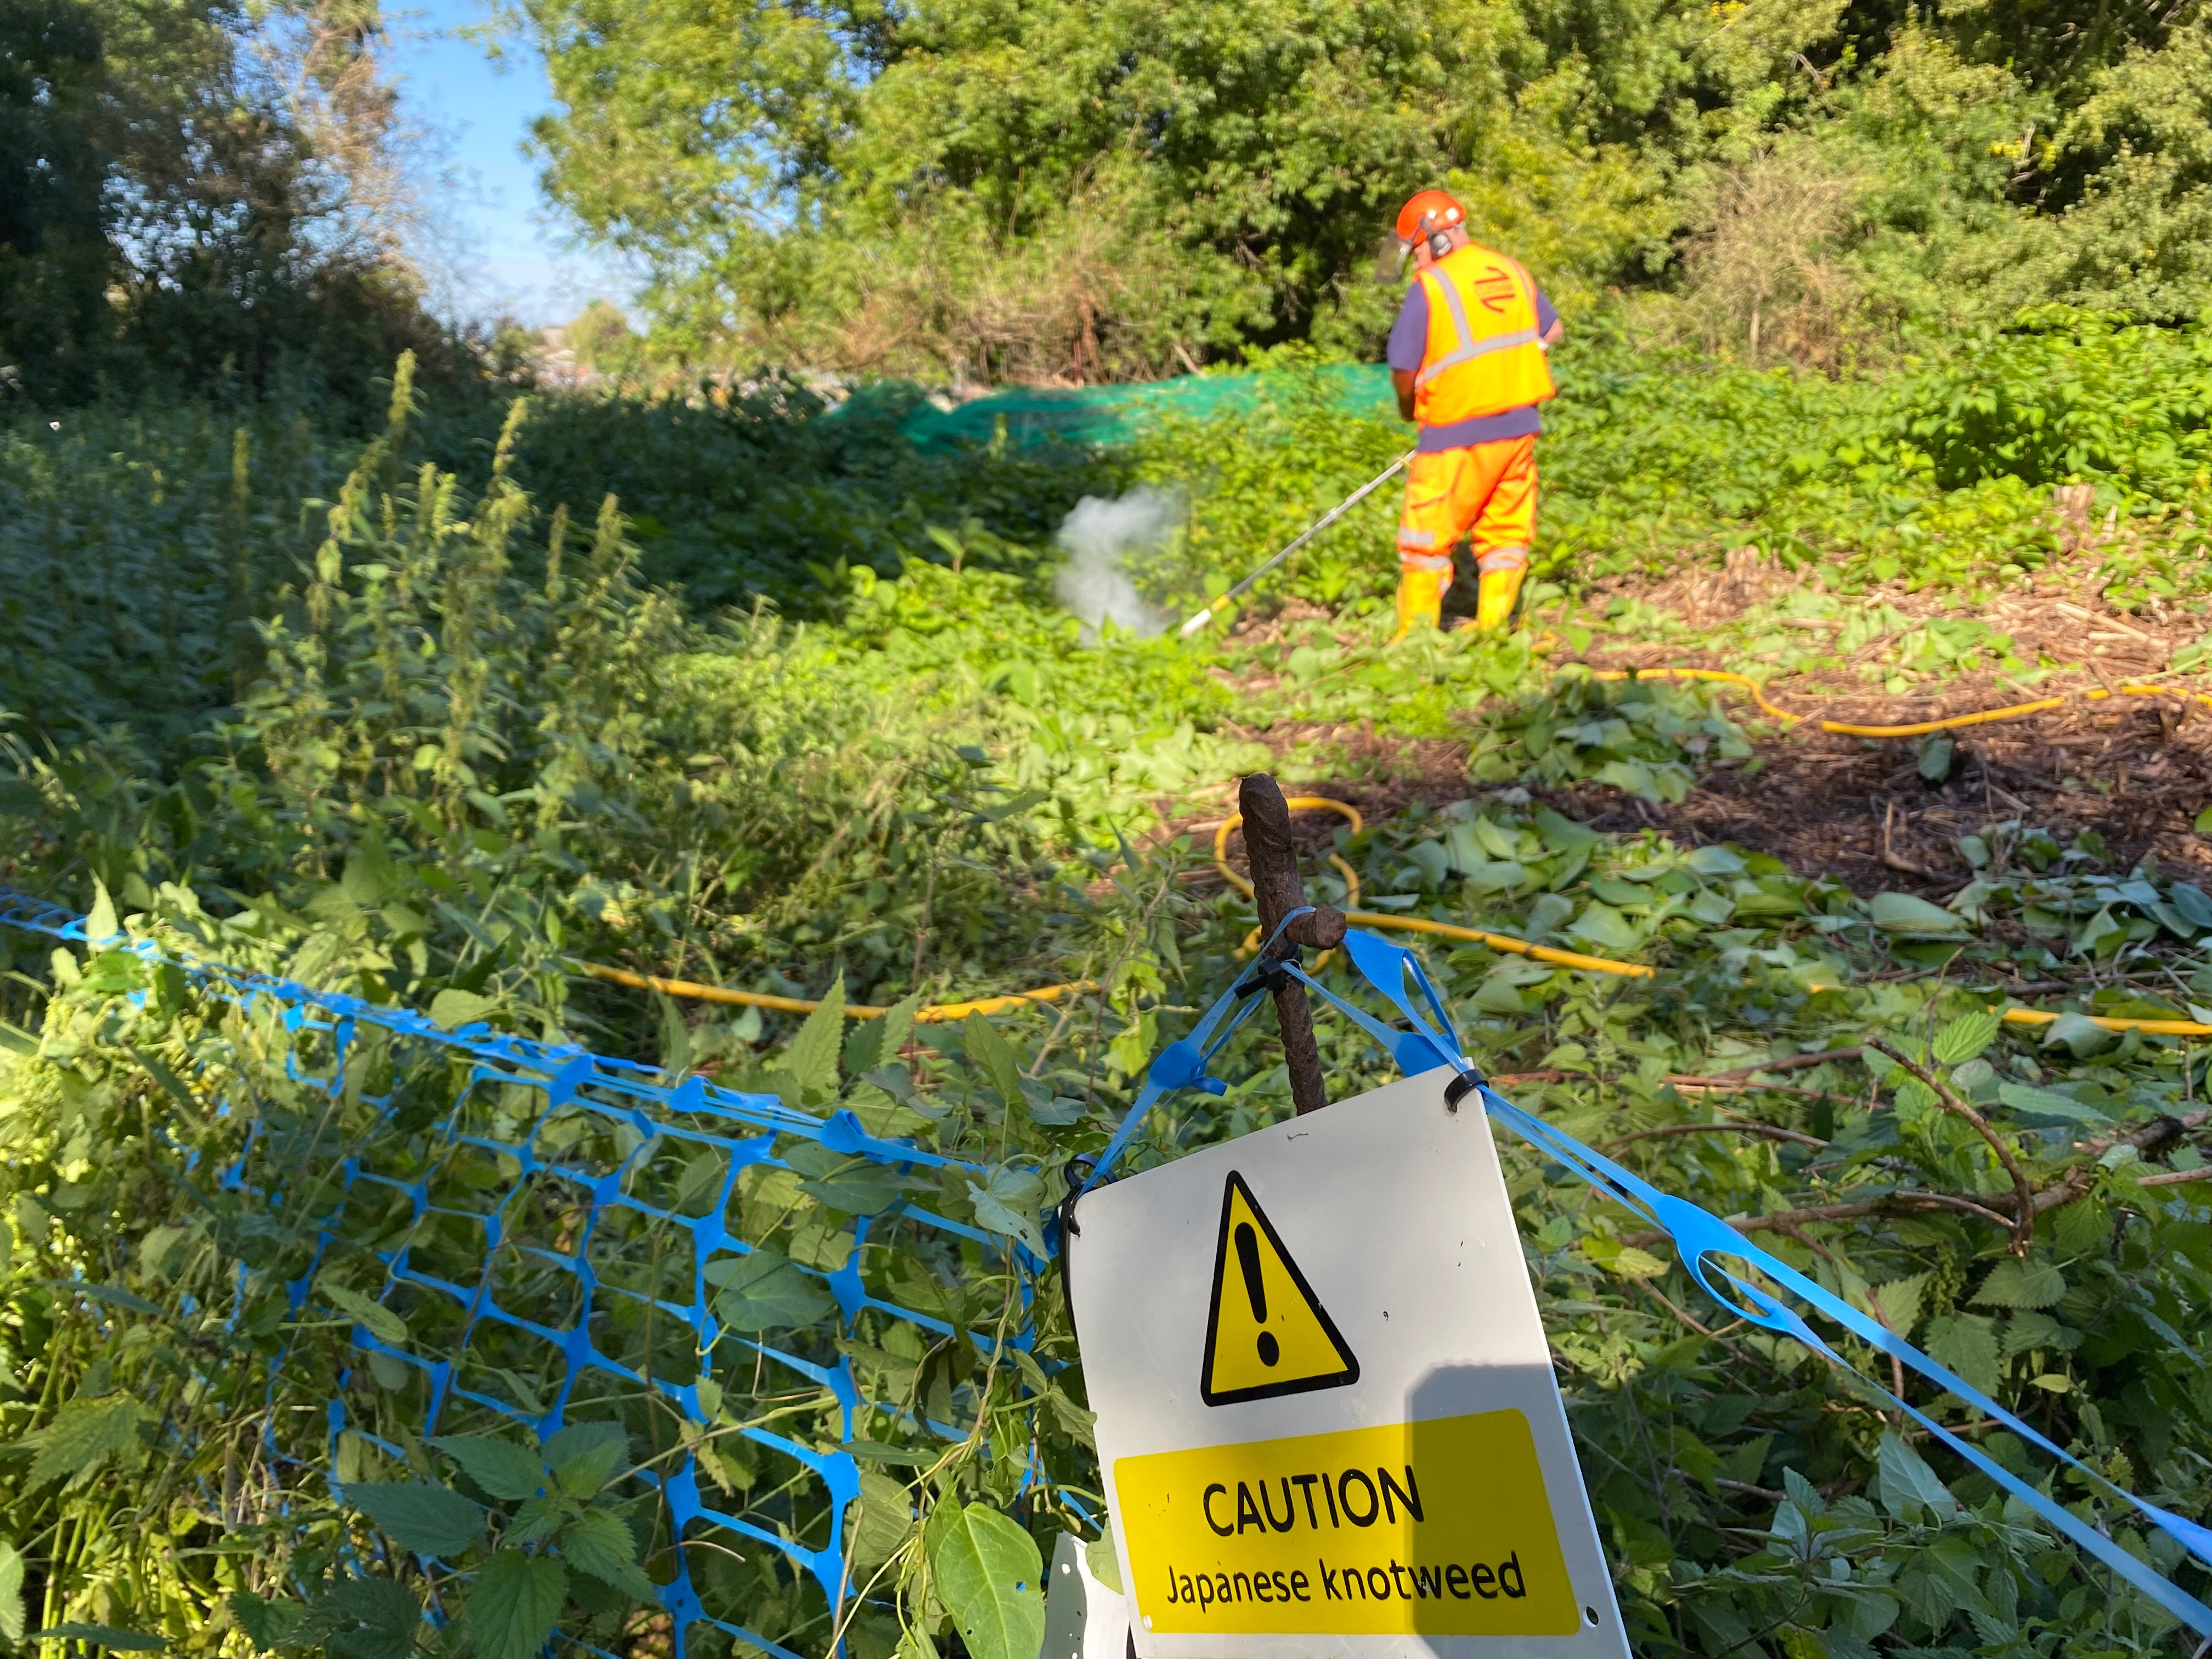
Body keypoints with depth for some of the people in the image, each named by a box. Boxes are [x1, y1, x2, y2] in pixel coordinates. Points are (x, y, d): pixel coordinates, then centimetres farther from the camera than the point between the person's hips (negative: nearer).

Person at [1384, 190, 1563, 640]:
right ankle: (1492, 628, 14)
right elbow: (1552, 331, 21)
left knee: (1426, 539, 5)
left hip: (1458, 435, -6)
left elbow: (1403, 369, -13)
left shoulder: (1430, 287, -13)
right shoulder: (1514, 272, 7)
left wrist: (1409, 404, 8)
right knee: (1505, 534, 14)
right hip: (1520, 425, 6)